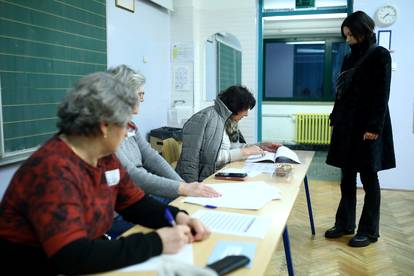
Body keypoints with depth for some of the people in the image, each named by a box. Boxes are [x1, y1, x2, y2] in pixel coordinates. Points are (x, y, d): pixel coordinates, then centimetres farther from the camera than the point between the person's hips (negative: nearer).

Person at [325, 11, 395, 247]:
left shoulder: (380, 55, -4)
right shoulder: (349, 59, 15)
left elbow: (382, 94, -11)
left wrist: (374, 127, -17)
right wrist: (335, 119, 12)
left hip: (367, 126, -6)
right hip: (347, 125, 6)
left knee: (368, 178, 1)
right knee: (347, 177, 9)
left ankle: (369, 230, 11)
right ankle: (345, 223, 19)